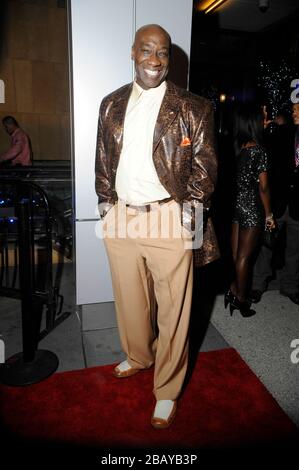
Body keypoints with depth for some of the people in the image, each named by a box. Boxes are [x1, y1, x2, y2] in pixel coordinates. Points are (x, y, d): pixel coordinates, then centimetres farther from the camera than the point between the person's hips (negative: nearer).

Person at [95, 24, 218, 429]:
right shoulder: (112, 104, 13)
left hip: (168, 219, -4)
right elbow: (102, 158, 16)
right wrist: (105, 199, 8)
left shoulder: (193, 108, 0)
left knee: (173, 308, 5)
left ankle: (167, 390, 26)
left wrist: (192, 205, -9)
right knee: (130, 298, 19)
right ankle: (138, 357, 46)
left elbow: (205, 164, 0)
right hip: (120, 217, 4)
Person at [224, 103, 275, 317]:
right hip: (252, 209, -6)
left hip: (236, 203, 6)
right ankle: (240, 298, 18)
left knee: (236, 254, 16)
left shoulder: (237, 148, 2)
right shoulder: (259, 151, -15)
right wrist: (269, 214, -3)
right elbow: (263, 187, -12)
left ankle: (234, 289, 27)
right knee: (245, 256, 5)